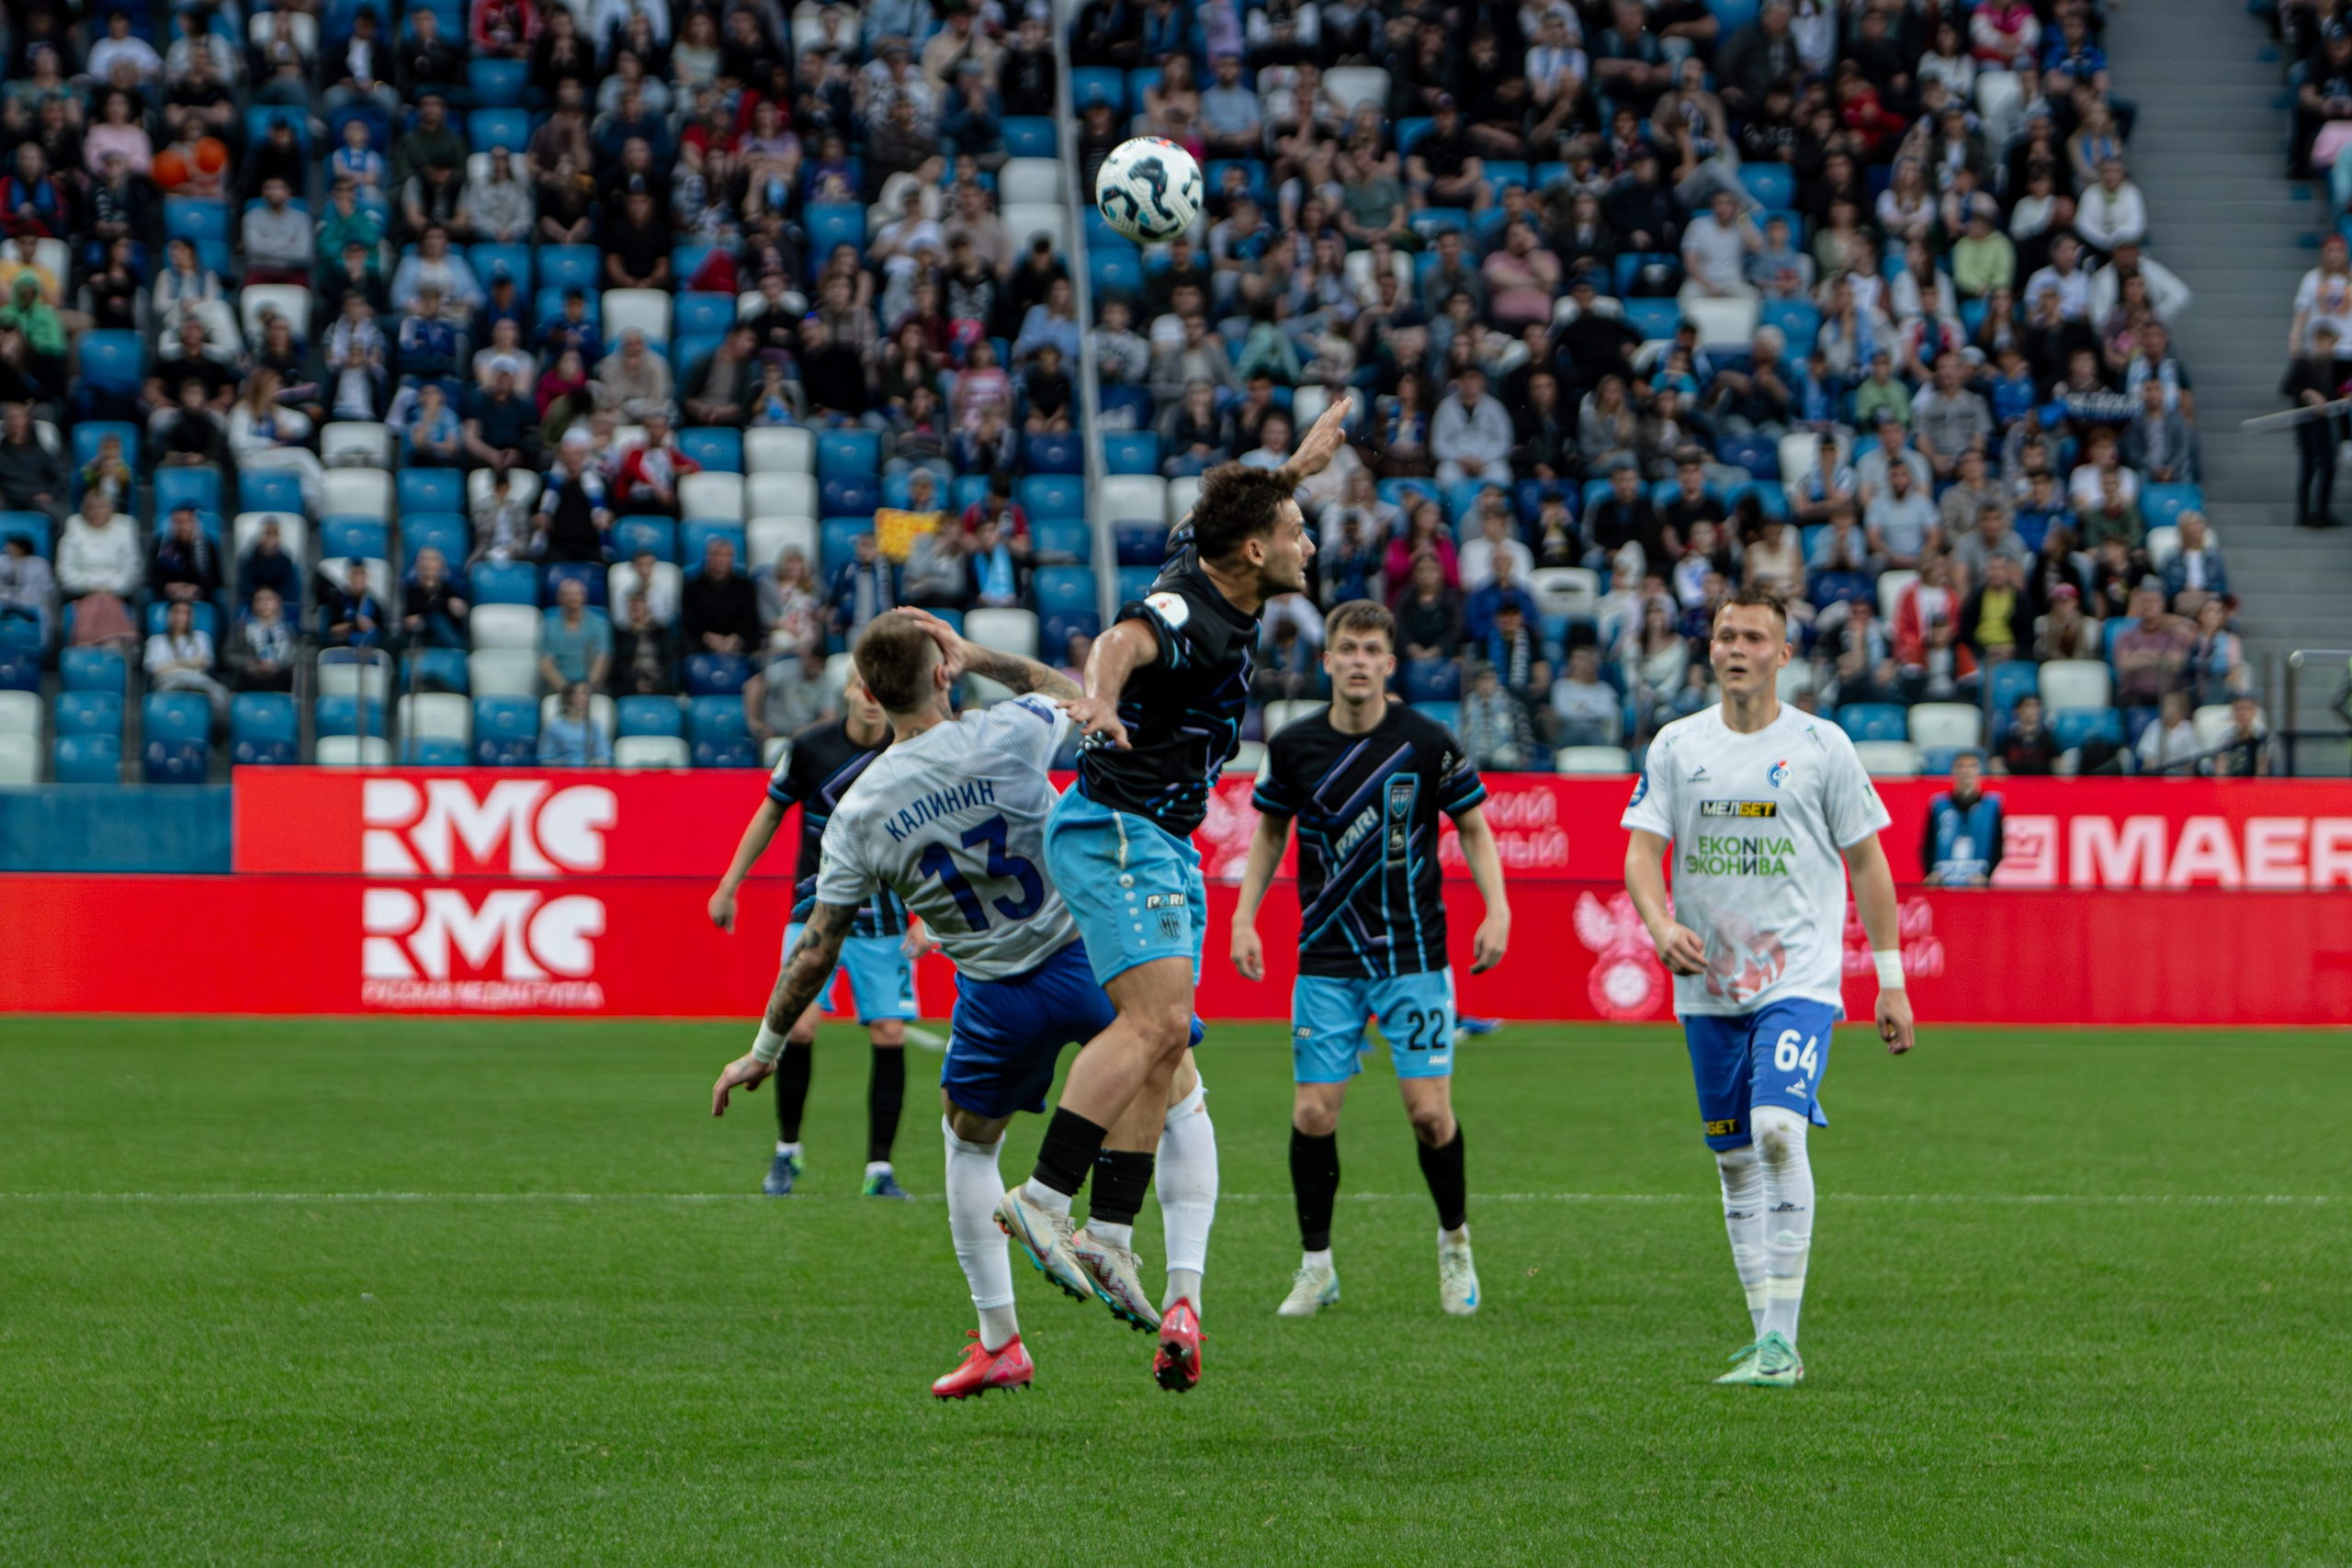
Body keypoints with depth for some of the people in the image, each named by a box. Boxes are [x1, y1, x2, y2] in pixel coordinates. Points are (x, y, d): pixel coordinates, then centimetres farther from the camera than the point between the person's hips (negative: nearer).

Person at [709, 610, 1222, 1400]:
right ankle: (1184, 1292, 6)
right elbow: (1076, 695, 10)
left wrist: (764, 1052, 8)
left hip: (998, 995, 1)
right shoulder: (1008, 735, -16)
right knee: (1181, 1102, 21)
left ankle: (1000, 1342, 25)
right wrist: (979, 657, 7)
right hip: (1090, 948, -1)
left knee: (968, 1137, 27)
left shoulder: (860, 813, -10)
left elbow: (816, 949, -4)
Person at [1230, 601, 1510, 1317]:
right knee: (1313, 1113, -5)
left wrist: (1497, 911, -7)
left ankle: (1455, 1243, 18)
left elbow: (1473, 828, 5)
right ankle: (1316, 1266, 11)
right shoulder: (1293, 746, -2)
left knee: (1429, 1110, -8)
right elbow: (1270, 829, 14)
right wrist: (1245, 916, 6)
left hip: (1414, 955, -1)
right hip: (1327, 961, 2)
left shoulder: (1426, 742, -6)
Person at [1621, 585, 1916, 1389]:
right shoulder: (1676, 745, 7)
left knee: (1779, 1131, -22)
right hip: (1706, 984, 4)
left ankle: (1781, 1338, -20)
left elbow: (1867, 862, 5)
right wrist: (1660, 925, -19)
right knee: (1735, 1159, 7)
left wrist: (1891, 978, 2)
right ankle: (1767, 1339, 17)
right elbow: (1642, 850, 2)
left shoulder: (1820, 745, 0)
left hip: (1799, 980, -4)